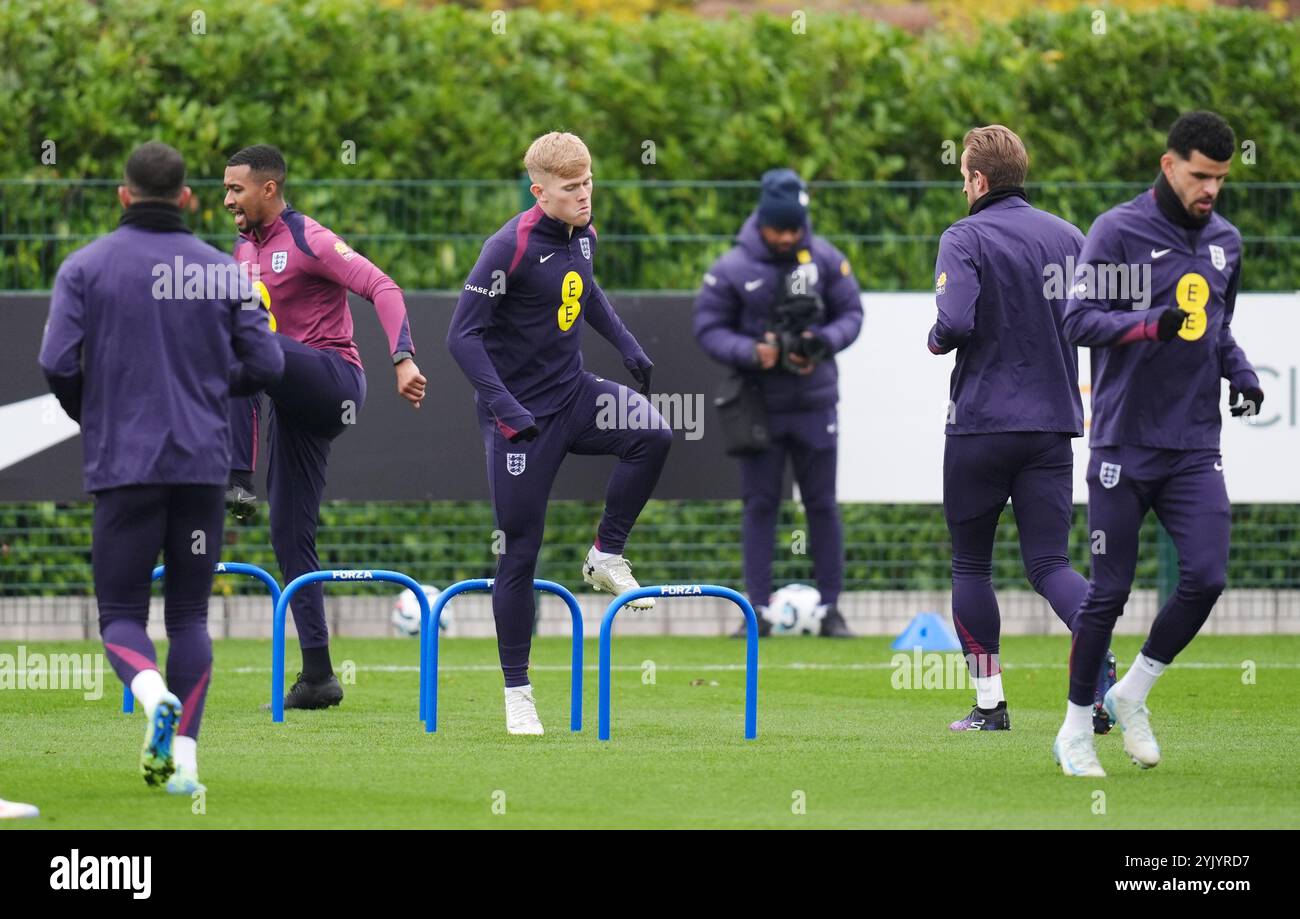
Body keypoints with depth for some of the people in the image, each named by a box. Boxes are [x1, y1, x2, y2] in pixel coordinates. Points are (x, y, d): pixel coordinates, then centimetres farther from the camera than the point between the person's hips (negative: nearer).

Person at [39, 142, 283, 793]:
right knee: (189, 614, 10)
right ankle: (183, 758, 2)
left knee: (120, 614, 4)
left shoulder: (85, 268, -1)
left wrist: (84, 413, 11)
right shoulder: (221, 270, 5)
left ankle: (153, 693, -27)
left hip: (122, 465, -2)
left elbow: (57, 361, -9)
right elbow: (266, 365, 1)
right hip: (203, 466, 2)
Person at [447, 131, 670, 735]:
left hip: (573, 396, 6)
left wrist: (625, 345, 15)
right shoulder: (511, 248, -20)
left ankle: (606, 557, -2)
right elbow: (463, 335, -20)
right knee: (520, 552, -1)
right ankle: (517, 691, 10)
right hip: (522, 415, -6)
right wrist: (503, 406, -29)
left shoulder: (582, 234, 2)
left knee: (652, 435, -22)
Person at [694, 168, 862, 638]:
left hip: (815, 403, 1)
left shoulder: (825, 260, -3)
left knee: (822, 505, 4)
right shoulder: (731, 269, -8)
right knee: (759, 505, 2)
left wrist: (824, 342, -16)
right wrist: (751, 352, -22)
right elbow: (709, 329, -4)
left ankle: (830, 608, 10)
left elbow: (851, 313, 4)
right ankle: (758, 609, 6)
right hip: (759, 404, -1)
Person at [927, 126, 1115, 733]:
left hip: (980, 423, -4)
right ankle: (1102, 663, -25)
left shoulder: (965, 239, -8)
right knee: (1048, 563, 2)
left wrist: (937, 340, 0)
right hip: (1053, 423, 4)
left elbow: (955, 321, -22)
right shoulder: (1069, 237, 8)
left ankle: (990, 701, 11)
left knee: (971, 564, 11)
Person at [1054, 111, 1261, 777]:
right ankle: (1076, 726, 15)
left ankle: (1132, 694, 11)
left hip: (1196, 447, 4)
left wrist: (1241, 373, 6)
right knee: (1110, 590, -1)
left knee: (1206, 577, -11)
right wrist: (1151, 323, -27)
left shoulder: (1225, 240, 12)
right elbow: (1079, 320, -12)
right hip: (1126, 442, -4)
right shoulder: (1118, 231, -6)